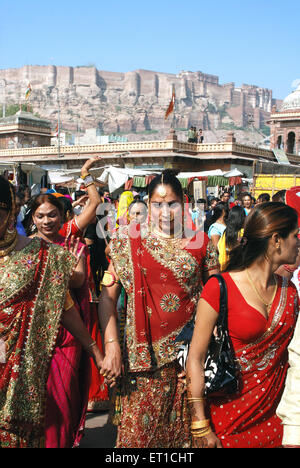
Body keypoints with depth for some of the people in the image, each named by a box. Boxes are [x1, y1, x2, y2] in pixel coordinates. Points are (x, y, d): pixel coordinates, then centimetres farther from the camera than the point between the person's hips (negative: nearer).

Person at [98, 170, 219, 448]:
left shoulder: (201, 243, 3)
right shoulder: (129, 241, 0)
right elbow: (107, 296, -1)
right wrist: (111, 345, -10)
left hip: (190, 350, 1)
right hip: (144, 353, -1)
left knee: (185, 430, 11)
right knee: (138, 429, 3)